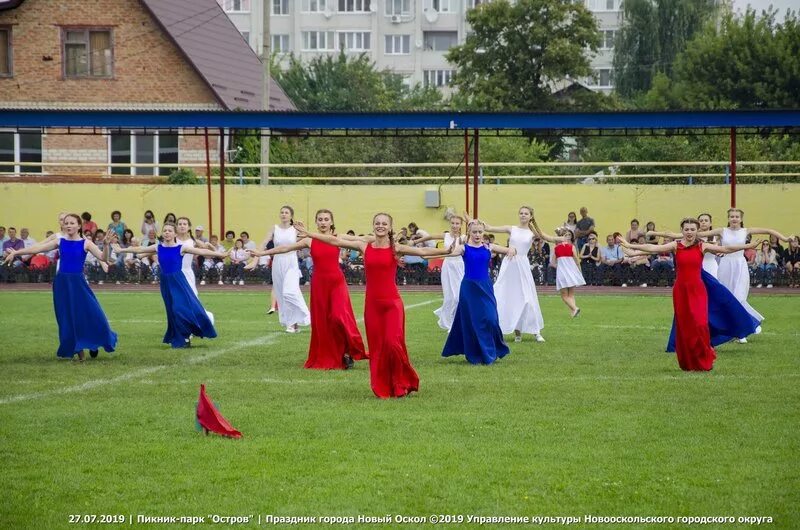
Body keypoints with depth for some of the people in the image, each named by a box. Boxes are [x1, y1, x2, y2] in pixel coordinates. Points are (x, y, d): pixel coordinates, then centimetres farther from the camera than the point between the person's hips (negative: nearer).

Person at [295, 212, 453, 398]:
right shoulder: (365, 246, 6)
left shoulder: (396, 249, -1)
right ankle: (382, 388, 16)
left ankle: (401, 383, 8)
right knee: (376, 347, 4)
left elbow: (422, 251, -10)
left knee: (393, 343, -14)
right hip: (372, 303, 3)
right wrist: (308, 234, 10)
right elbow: (335, 241, 9)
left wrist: (446, 251, -23)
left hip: (392, 302, -3)